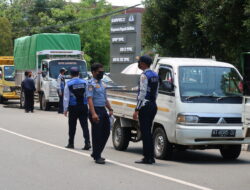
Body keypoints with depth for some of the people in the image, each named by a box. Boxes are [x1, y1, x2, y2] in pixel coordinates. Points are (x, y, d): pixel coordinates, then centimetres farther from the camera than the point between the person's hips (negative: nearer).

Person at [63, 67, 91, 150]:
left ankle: (71, 143, 16)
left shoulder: (68, 84, -5)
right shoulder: (84, 82, 1)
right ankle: (87, 143, -9)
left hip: (73, 107, -2)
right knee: (84, 125, 1)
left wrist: (65, 109, 0)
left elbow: (66, 97, -4)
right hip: (83, 106, 2)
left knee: (72, 126, 9)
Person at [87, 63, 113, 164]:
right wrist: (93, 113, -27)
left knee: (106, 132, 11)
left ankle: (96, 153, 22)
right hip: (96, 110, -9)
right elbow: (90, 99, -18)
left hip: (103, 110, 9)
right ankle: (97, 157, 3)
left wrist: (110, 109, 13)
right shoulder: (91, 84, -10)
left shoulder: (101, 83, 17)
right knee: (97, 134, -4)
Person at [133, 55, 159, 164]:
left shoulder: (144, 75, -12)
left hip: (145, 106, -9)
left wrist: (137, 110, -17)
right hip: (153, 105, 9)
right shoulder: (155, 75, 15)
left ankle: (147, 158, -6)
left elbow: (142, 93, -17)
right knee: (148, 131, 14)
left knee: (145, 132, -6)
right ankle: (150, 157, 15)